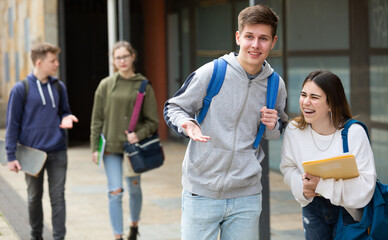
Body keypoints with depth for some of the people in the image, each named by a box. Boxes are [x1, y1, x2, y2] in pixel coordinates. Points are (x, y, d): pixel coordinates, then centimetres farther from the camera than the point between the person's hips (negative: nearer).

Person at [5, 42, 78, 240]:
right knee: (34, 197, 12)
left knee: (58, 197, 1)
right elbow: (12, 124, -4)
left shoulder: (59, 87, 5)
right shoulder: (21, 89, -6)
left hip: (58, 153, 2)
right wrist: (11, 156, -8)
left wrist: (66, 119, -6)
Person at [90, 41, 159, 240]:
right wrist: (95, 147, -1)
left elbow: (152, 121, -1)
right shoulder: (106, 85, 1)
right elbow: (97, 119, 4)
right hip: (111, 147, 0)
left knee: (134, 188, 15)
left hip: (134, 146, 0)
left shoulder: (143, 86, -2)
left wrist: (139, 135, -17)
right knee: (115, 192, -5)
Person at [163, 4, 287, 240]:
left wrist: (273, 126, -3)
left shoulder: (276, 85, 4)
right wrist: (187, 124, -20)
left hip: (246, 196, 3)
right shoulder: (211, 73, -8)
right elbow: (173, 108, 2)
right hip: (201, 192, -3)